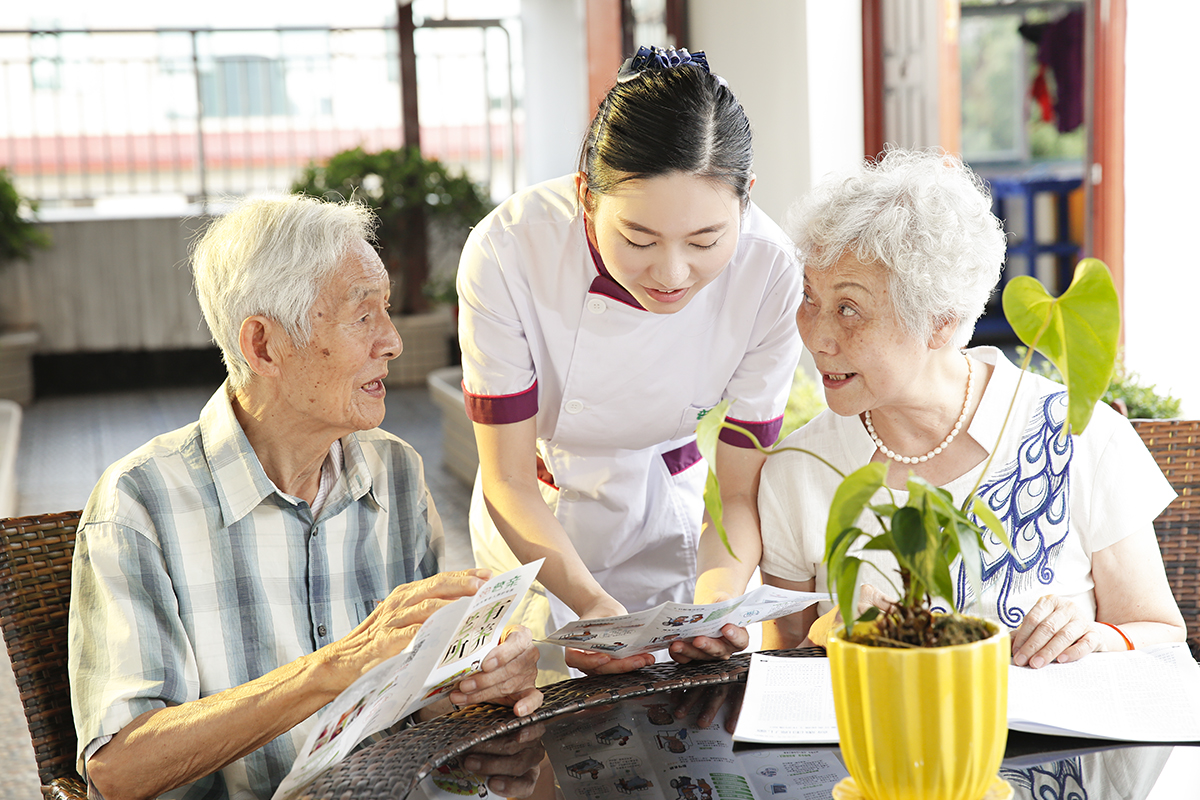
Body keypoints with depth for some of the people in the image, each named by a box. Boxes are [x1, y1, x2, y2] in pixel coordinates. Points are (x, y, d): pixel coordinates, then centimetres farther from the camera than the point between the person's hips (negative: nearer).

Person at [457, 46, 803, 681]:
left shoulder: (769, 273, -27)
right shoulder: (508, 252, -32)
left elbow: (740, 491, -17)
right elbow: (508, 478, -23)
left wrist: (716, 600, -36)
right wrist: (590, 601, -38)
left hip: (665, 520, 1)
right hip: (535, 530, -1)